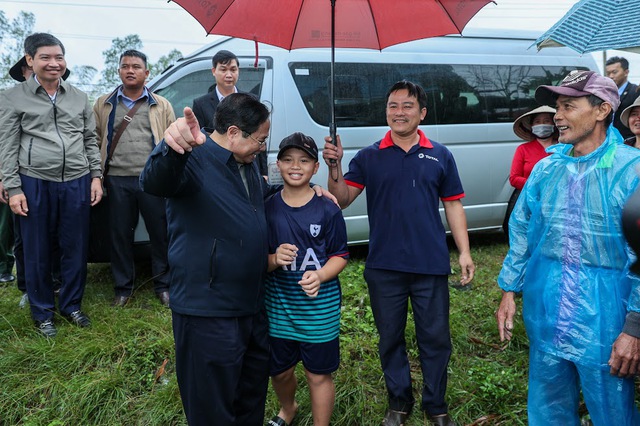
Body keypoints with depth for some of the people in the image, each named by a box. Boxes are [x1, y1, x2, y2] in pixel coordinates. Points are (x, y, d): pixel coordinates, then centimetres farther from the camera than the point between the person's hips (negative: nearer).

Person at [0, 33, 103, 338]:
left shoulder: (79, 98, 11)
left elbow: (91, 141, 14)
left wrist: (96, 176, 6)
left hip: (77, 183, 3)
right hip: (34, 184, -2)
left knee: (76, 249, 9)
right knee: (38, 253, 7)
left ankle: (71, 305, 27)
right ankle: (42, 313, 22)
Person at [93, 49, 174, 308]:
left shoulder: (161, 105, 9)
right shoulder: (104, 105, 12)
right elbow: (95, 141, 9)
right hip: (117, 180, 1)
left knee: (160, 233, 3)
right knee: (120, 235, 7)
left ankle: (163, 286, 18)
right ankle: (123, 288, 21)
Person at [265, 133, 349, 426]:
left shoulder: (328, 211, -7)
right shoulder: (267, 209, -2)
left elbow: (340, 256, -3)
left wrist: (320, 275, -22)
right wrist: (274, 259, -21)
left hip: (320, 308, -2)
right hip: (278, 306, 3)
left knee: (319, 375, 8)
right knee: (279, 371, 20)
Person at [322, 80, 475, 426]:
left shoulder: (439, 156, 4)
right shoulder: (369, 157, 2)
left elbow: (453, 205, 7)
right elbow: (342, 200, -4)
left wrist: (464, 253, 1)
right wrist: (334, 167, -22)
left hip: (431, 266, 0)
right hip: (384, 267, 1)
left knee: (435, 338, 9)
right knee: (390, 338, 13)